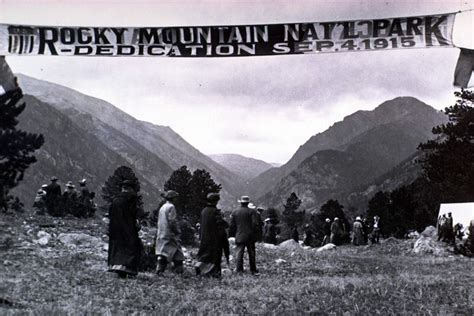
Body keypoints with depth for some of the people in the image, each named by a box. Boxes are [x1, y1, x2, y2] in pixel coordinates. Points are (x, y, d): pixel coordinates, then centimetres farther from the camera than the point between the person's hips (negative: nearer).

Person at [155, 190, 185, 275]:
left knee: (162, 255, 8)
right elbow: (172, 221, -17)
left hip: (161, 235, 9)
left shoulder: (162, 207, 17)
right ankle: (180, 271, -4)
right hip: (170, 235, -9)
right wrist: (178, 232, -7)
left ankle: (159, 271, 3)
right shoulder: (171, 207, -10)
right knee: (177, 255, -3)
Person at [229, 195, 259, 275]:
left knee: (239, 253, 3)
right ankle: (253, 270, 13)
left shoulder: (234, 212, 2)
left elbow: (232, 225, 3)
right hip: (250, 236, -1)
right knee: (251, 253, 8)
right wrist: (252, 231, 5)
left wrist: (233, 234, 13)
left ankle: (239, 270, -1)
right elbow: (255, 223, -10)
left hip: (239, 236, 1)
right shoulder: (251, 212, -5)